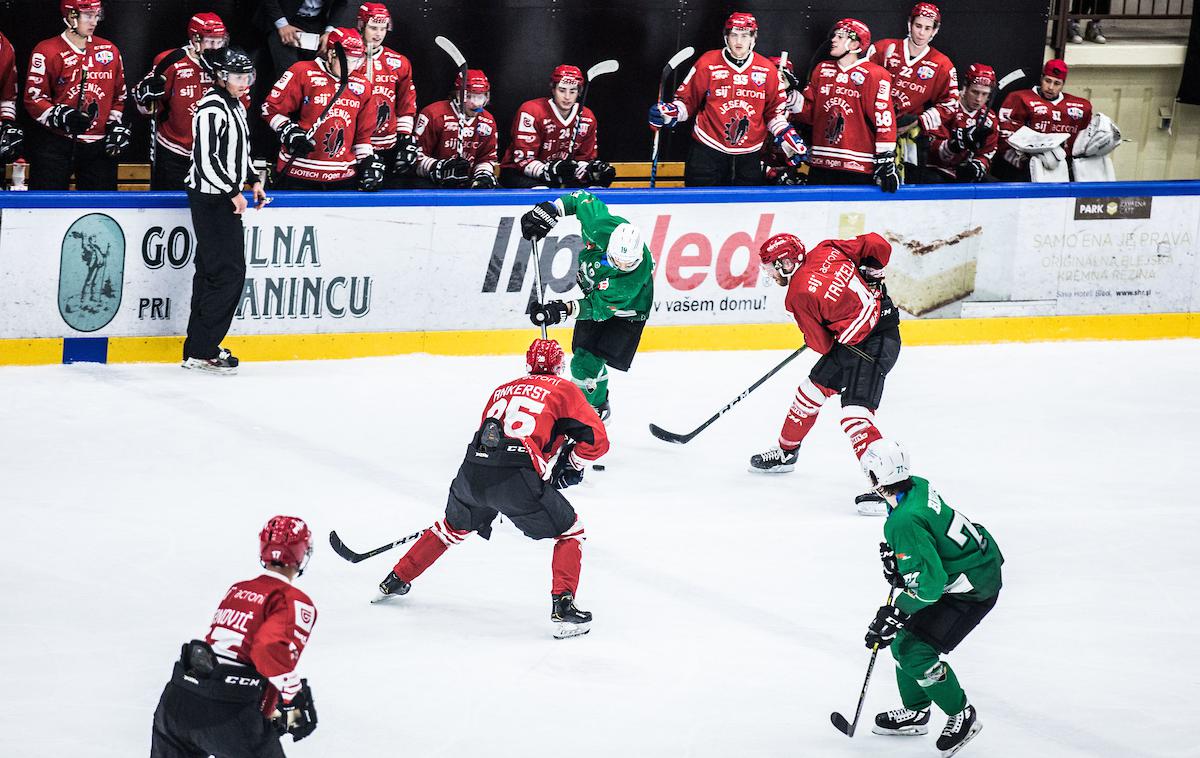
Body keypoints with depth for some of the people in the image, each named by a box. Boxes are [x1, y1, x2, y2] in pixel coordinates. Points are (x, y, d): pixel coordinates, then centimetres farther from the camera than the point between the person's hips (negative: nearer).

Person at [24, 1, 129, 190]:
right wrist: (61, 117, -19)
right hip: (56, 145, -4)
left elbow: (118, 94, 20)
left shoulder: (109, 50, 10)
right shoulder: (47, 52, -4)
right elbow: (33, 99, -5)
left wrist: (116, 125, 8)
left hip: (99, 146, 4)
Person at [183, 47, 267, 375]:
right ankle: (202, 352, -8)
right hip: (210, 199, -10)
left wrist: (253, 181, 18)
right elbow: (206, 160, -22)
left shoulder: (236, 106, 14)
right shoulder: (211, 109, -17)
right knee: (229, 271, -12)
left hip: (226, 198, 10)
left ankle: (198, 349, 16)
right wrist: (234, 192, -16)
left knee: (211, 272, 11)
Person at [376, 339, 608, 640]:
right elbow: (596, 440, 5)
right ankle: (563, 609, -6)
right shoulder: (564, 390, 12)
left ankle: (396, 581, 43)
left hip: (473, 470, 5)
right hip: (518, 477, -5)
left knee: (454, 527, 33)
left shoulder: (502, 391, 28)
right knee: (570, 533, 10)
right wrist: (571, 464, 23)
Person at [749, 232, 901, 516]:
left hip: (872, 346, -10)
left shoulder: (800, 294, -18)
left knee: (854, 414, -17)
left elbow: (821, 344, -10)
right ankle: (786, 452, 39)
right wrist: (871, 271, 19)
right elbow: (878, 244, 1)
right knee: (813, 389, 20)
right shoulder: (827, 250, 0)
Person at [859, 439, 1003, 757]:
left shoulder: (904, 522, -30)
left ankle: (962, 717, 4)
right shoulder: (918, 486, -3)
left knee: (915, 651, -11)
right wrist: (895, 555, 10)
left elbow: (929, 582, -30)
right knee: (904, 633, 16)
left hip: (974, 588, -10)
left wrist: (894, 614, -23)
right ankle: (916, 713, 30)